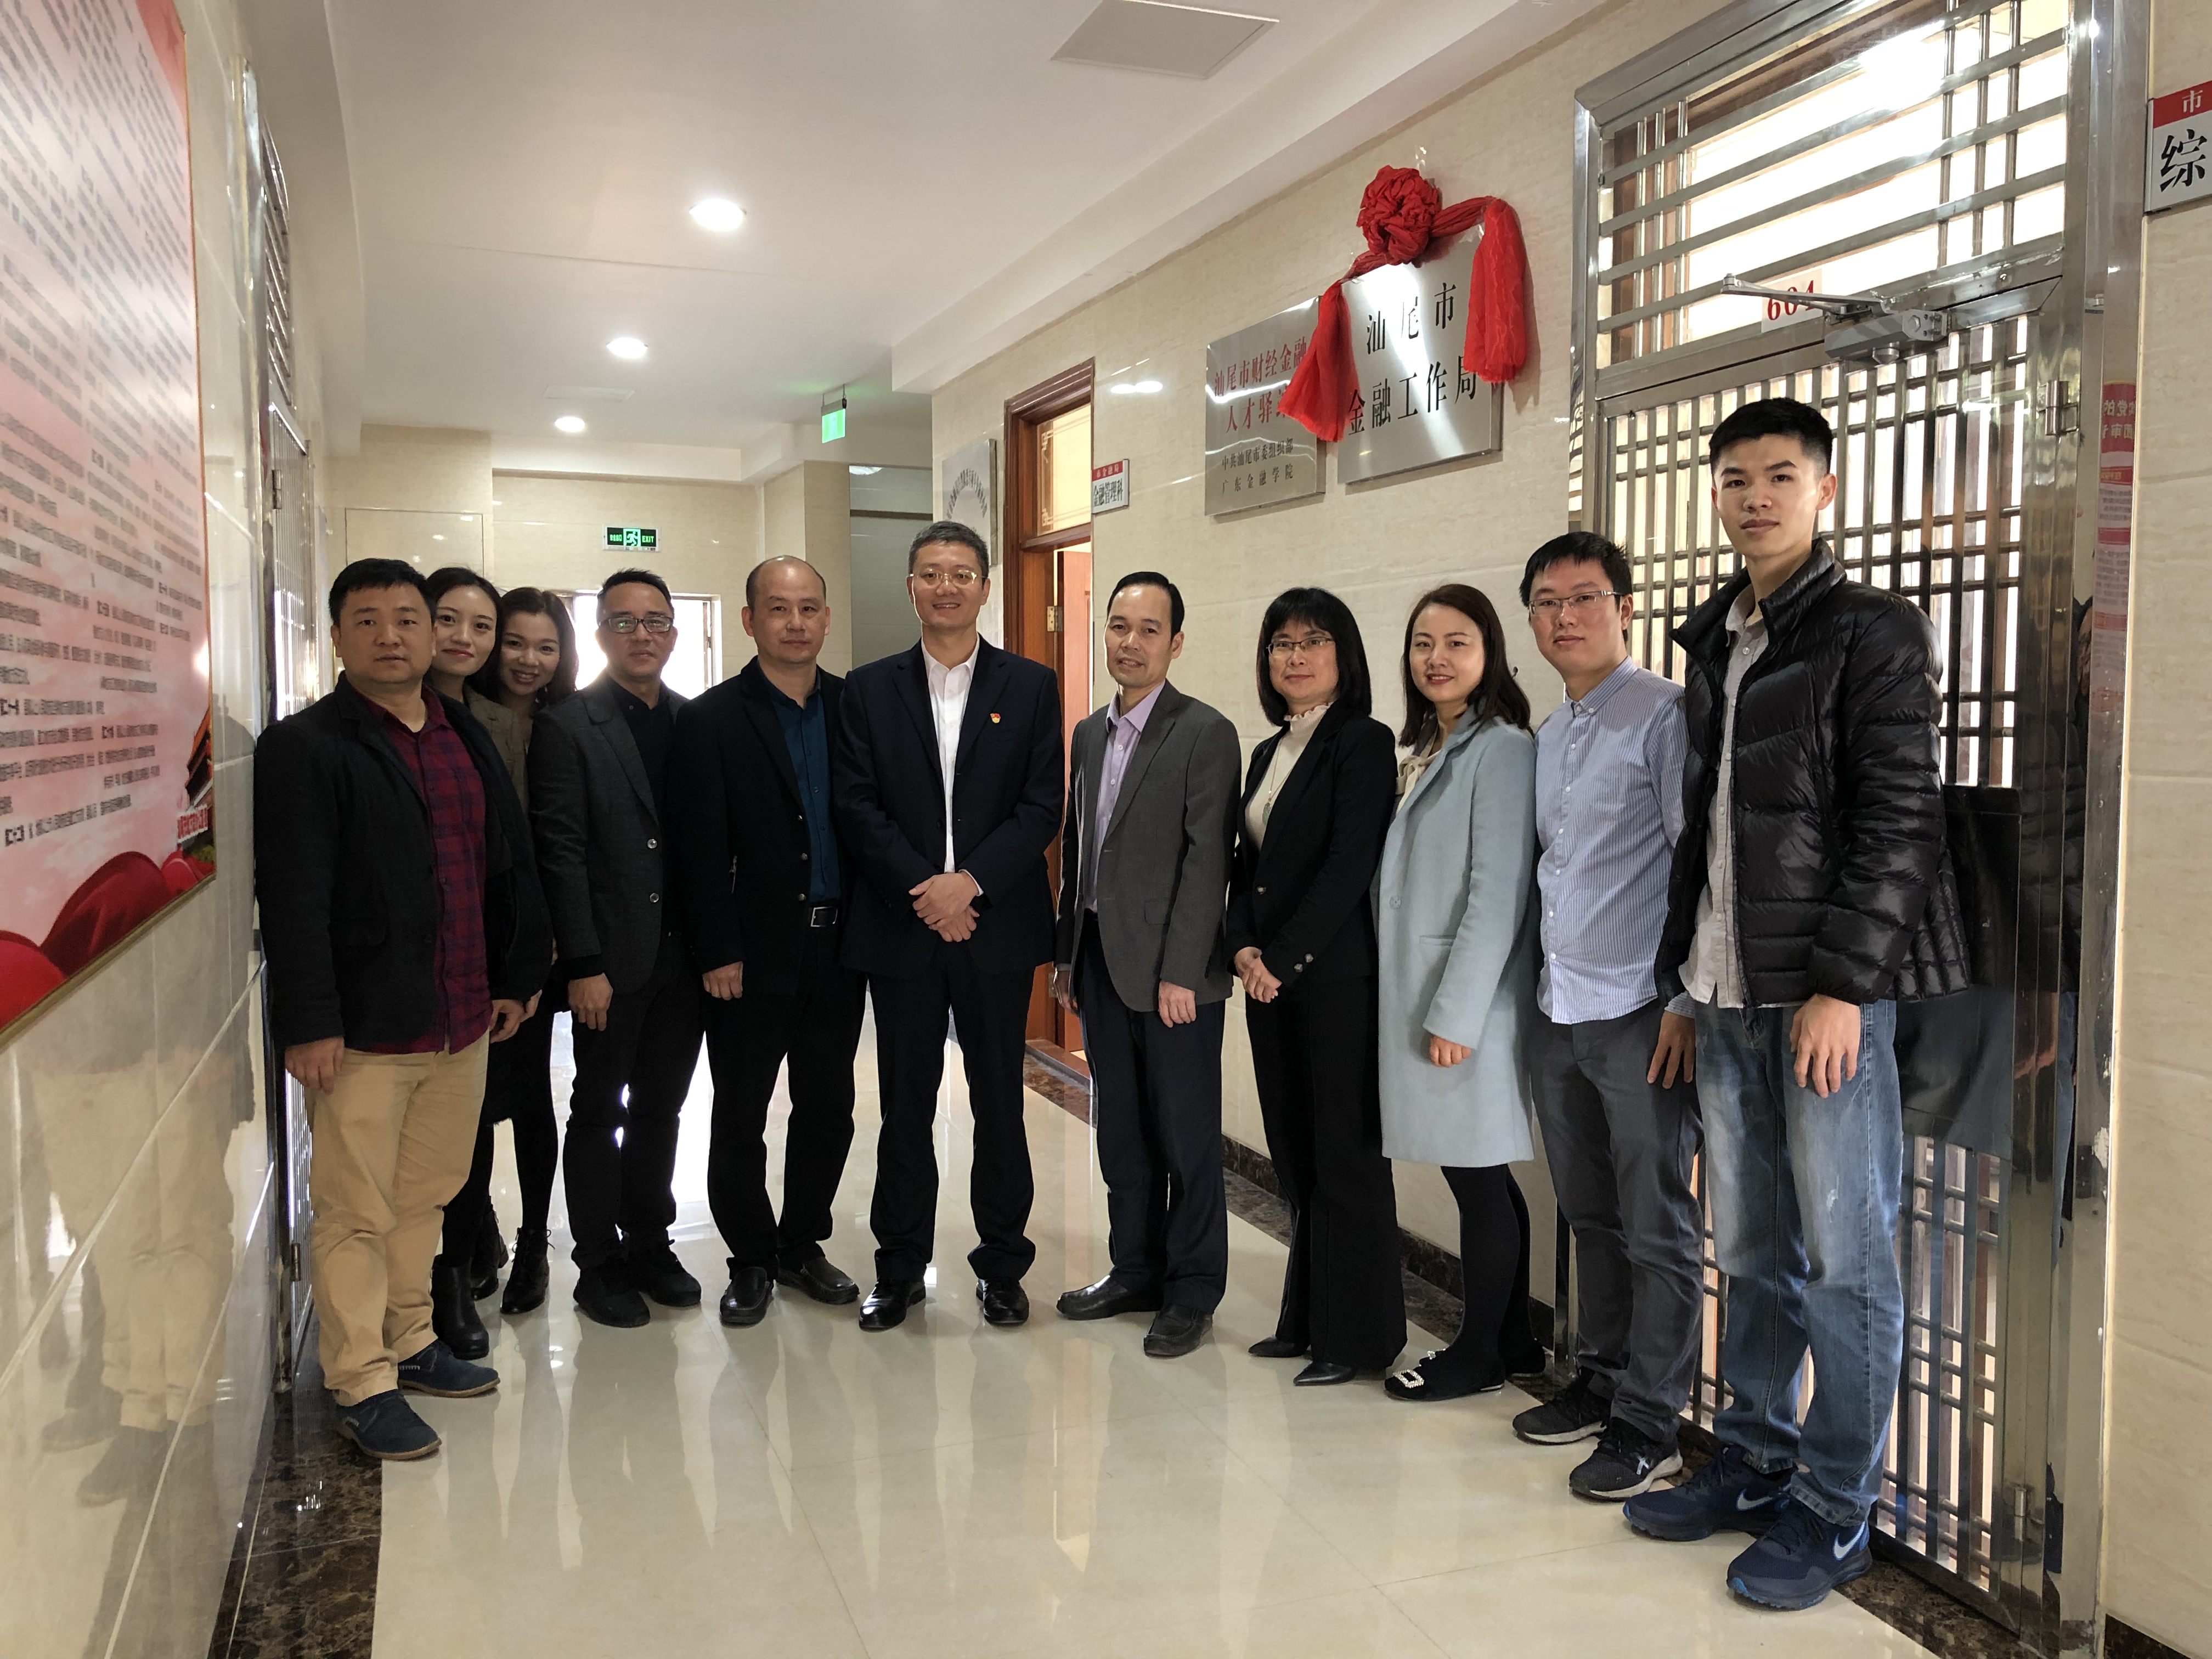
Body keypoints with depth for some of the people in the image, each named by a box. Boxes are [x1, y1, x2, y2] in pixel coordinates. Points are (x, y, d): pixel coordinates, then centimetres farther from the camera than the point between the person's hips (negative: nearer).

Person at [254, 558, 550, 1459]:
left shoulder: (467, 737, 13)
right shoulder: (305, 747, -7)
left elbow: (507, 863, 17)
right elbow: (293, 898, -13)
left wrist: (515, 976, 14)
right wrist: (310, 1023, -17)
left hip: (463, 1020, 6)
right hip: (363, 1028, -6)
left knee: (426, 1197, 16)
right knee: (357, 1214, 3)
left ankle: (409, 1341, 32)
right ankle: (362, 1384, 14)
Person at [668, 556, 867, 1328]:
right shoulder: (711, 720, -4)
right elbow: (700, 851, -7)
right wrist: (717, 954, -11)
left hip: (837, 947, 3)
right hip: (753, 956, -3)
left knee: (828, 1108, 12)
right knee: (740, 1116, 7)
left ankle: (802, 1244, 30)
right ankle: (751, 1260, 24)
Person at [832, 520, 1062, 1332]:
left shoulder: (1031, 685, 5)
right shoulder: (870, 689, 7)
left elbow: (1043, 807, -2)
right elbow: (858, 807, -1)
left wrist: (971, 883, -14)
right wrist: (923, 890, -12)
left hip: (997, 923, 0)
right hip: (900, 926, 1)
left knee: (1000, 1103, 7)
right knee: (905, 1105, 8)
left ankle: (1002, 1265, 21)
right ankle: (899, 1269, 21)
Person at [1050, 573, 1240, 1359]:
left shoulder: (1205, 733, -10)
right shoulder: (1090, 733, 13)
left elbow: (1207, 861, -14)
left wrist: (1180, 971, -18)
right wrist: (1066, 951, 13)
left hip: (1170, 969, -7)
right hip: (1101, 962, 7)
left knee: (1186, 1137, 4)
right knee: (1120, 1131, 16)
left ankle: (1192, 1292, 17)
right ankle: (1134, 1271, 30)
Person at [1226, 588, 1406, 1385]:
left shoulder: (1363, 742, -8)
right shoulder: (1268, 753, 16)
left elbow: (1351, 865, -16)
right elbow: (1247, 863, 15)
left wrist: (1284, 956, -14)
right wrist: (1245, 948, -2)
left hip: (1336, 976, -7)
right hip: (1269, 979, 8)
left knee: (1346, 1156, 1)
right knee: (1295, 1159, 12)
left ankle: (1355, 1334, 12)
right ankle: (1306, 1320, 23)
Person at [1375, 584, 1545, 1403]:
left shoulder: (1501, 750, -12)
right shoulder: (1424, 754, 16)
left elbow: (1499, 895, -17)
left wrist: (1457, 1013, -18)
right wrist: (1415, 1005, 13)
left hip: (1467, 1004, -8)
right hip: (1419, 997, 9)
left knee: (1477, 1176, 2)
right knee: (1481, 1177, 15)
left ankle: (1480, 1352, 15)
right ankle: (1511, 1340, 26)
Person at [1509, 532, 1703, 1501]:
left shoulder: (1664, 712, -8)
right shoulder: (1547, 737, 16)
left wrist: (1687, 1002, -16)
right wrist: (1535, 980, 15)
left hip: (1638, 1014, -8)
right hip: (1558, 1011, 8)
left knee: (1658, 1228, 2)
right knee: (1591, 1216, 17)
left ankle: (1649, 1423, 12)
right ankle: (1600, 1379, 31)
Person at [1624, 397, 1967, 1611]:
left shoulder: (1875, 632, -4)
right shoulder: (1714, 644, 16)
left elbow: (1898, 820, -11)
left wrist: (1841, 984, -16)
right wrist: (1685, 975, 13)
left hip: (1829, 993, -6)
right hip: (1727, 993, 6)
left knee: (1844, 1258, 2)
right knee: (1752, 1249, 14)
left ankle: (1835, 1510, 14)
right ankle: (1754, 1462, 27)